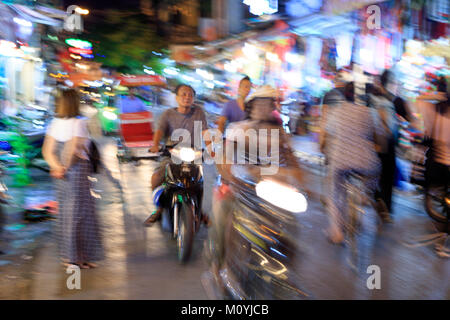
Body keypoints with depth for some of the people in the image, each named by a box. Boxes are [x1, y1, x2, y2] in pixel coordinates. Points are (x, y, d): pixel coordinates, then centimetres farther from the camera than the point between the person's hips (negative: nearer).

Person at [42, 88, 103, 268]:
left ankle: (67, 254, 23)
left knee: (65, 211, 15)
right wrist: (66, 168, -9)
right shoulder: (78, 123, -13)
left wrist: (57, 167, -5)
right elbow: (72, 150, -23)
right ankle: (77, 257, 4)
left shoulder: (55, 123, 7)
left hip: (63, 175, 7)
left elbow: (47, 151, 3)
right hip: (78, 171, -7)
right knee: (79, 211, 0)